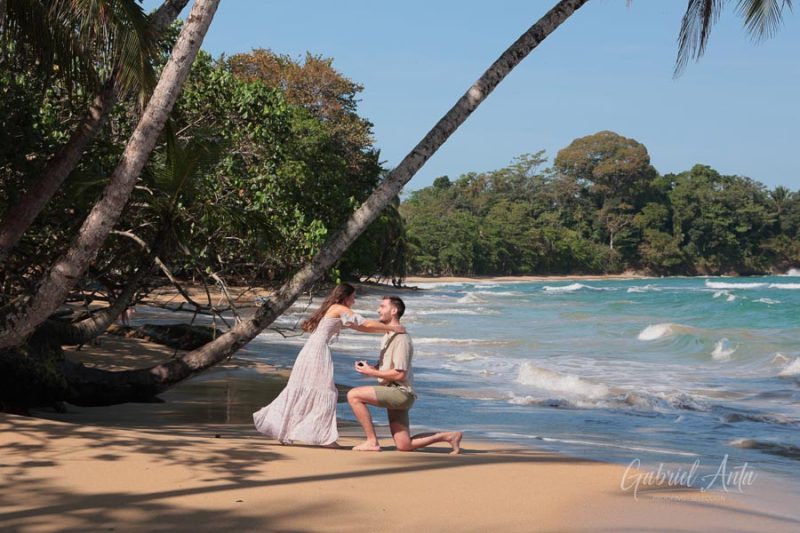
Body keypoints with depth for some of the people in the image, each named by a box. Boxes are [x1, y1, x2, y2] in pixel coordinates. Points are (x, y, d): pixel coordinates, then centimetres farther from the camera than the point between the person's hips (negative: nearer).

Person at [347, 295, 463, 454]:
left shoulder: (401, 338, -15)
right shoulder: (388, 336, 15)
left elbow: (399, 374, -20)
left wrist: (371, 372, -15)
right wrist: (369, 367, 3)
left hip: (400, 392, -10)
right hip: (395, 394, 10)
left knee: (354, 395, -19)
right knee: (404, 446, 9)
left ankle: (372, 441, -14)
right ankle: (449, 436, 17)